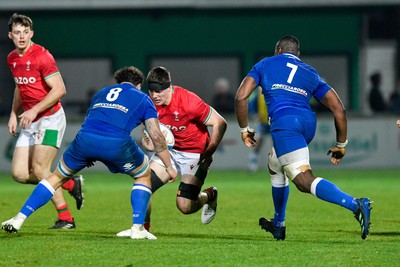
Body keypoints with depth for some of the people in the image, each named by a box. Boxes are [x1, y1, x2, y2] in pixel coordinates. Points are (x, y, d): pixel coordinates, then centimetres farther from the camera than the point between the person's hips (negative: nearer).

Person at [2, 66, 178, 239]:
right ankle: (137, 228, 12)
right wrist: (169, 167, 24)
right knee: (144, 176, 25)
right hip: (117, 143, -3)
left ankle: (19, 219, 16)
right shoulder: (143, 99, 23)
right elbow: (156, 136, 16)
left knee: (58, 176, 24)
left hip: (84, 140, 3)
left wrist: (87, 157, 48)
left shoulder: (101, 93, 34)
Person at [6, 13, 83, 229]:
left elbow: (59, 90, -18)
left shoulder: (41, 56, -14)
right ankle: (71, 184, 15)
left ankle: (65, 218, -2)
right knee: (19, 173, -3)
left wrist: (34, 110, -21)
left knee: (39, 169, -15)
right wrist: (14, 114, 14)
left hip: (50, 118, -8)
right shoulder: (12, 59, 10)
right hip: (29, 122, 8)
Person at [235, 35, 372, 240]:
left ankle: (355, 204, -37)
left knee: (305, 180, -16)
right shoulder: (310, 73, 26)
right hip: (308, 122, 6)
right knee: (275, 166, 31)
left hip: (283, 121, -6)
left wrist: (244, 129, 19)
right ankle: (278, 225, 39)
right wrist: (341, 144, 26)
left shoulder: (265, 64, 20)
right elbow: (338, 109, 18)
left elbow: (241, 97, 8)